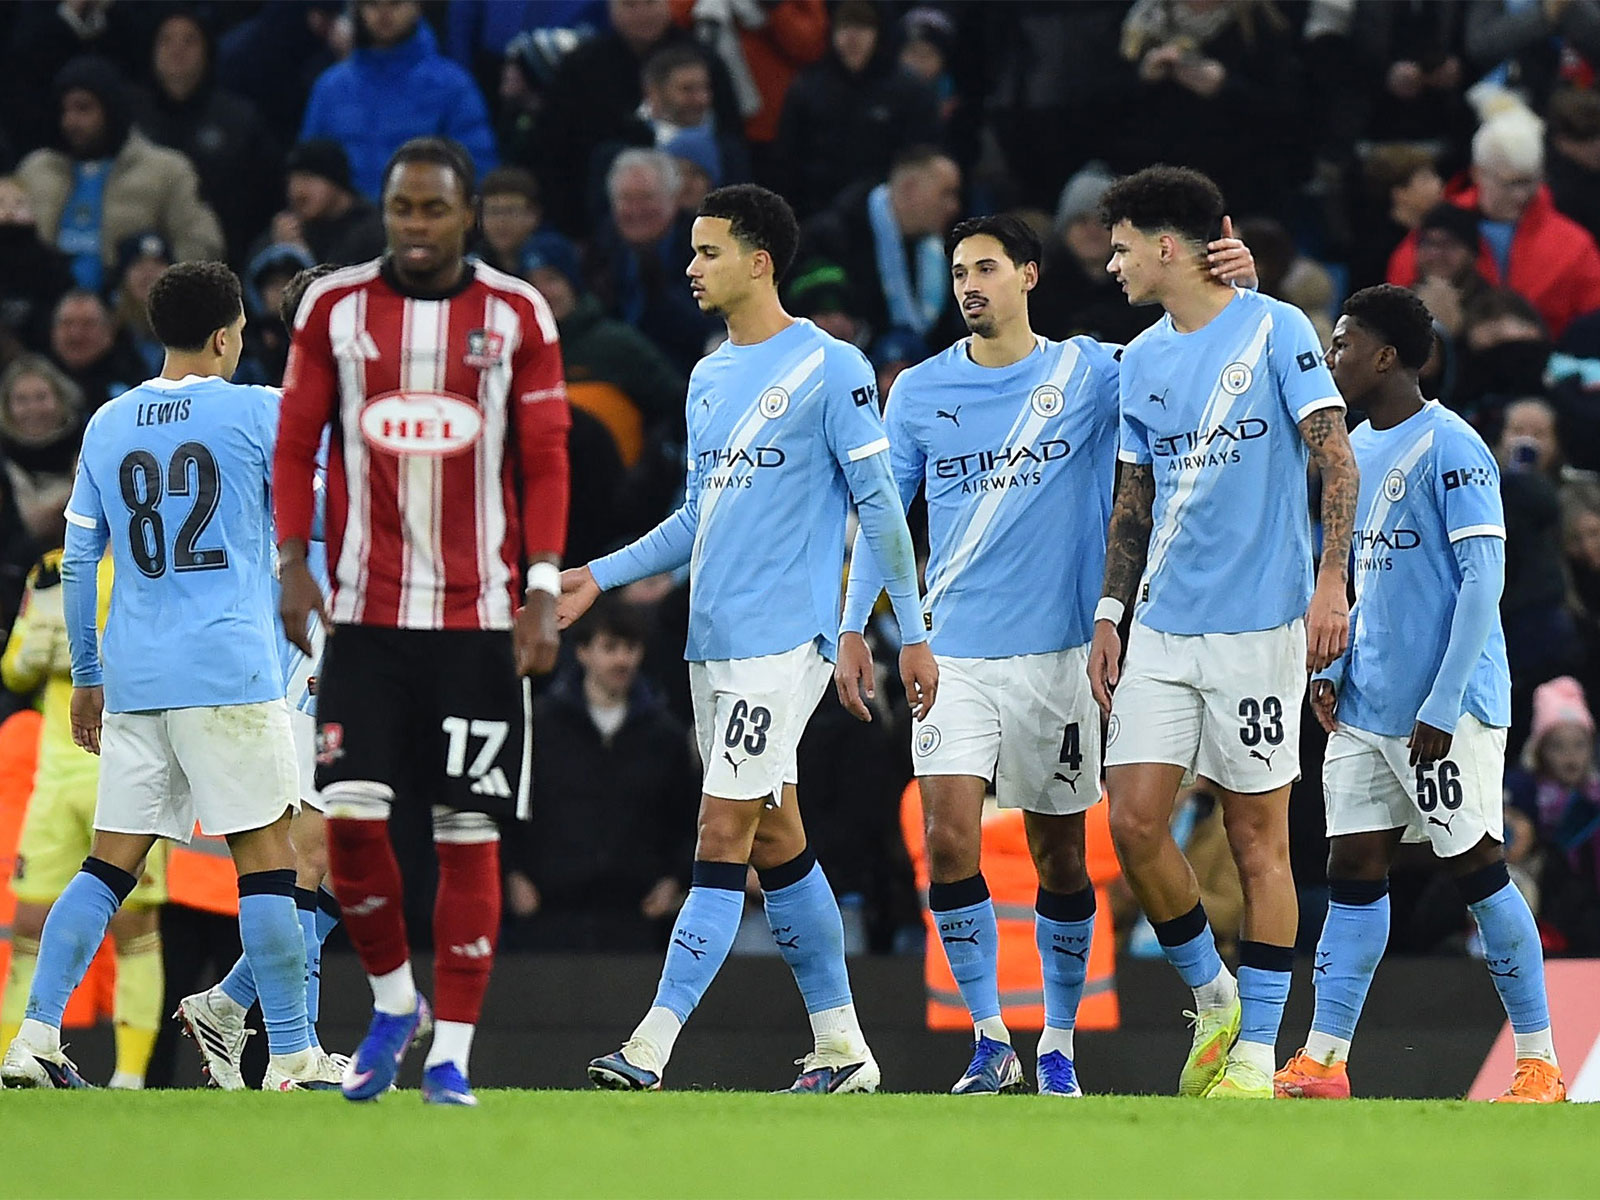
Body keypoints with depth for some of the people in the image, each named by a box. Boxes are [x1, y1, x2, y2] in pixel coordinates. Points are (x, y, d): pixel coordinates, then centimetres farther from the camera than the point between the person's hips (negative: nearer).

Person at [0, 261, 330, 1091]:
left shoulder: (108, 425, 11)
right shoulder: (260, 414, -3)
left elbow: (77, 563, 14)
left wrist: (85, 676, 21)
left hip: (133, 677, 5)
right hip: (229, 672, -5)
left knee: (111, 862, 8)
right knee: (266, 855, 0)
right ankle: (291, 1058, -1)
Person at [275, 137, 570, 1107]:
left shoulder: (518, 316, 1)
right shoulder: (334, 307, 4)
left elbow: (547, 462, 3)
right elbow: (297, 443, 8)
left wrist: (543, 593, -5)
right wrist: (294, 565, -4)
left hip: (481, 613, -1)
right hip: (365, 610, 1)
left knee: (470, 831, -1)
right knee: (351, 816, -9)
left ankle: (451, 1055, 4)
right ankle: (394, 1001, 15)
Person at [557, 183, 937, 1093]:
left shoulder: (831, 369, -7)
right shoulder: (709, 378, 16)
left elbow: (881, 506, -6)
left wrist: (912, 633, -8)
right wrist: (600, 576, 13)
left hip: (784, 637, -8)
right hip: (715, 639, 8)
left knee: (725, 834, -12)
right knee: (775, 840, 10)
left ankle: (651, 1050, -19)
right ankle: (843, 1049, 16)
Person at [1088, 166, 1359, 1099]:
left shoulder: (1276, 330, -5)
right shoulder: (1141, 360, 13)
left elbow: (1336, 461, -9)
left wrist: (1331, 584, -18)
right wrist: (1110, 615, 13)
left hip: (1259, 627, -6)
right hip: (1162, 631, 6)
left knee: (1258, 837, -1)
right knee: (1134, 822, -4)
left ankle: (1257, 1051, 5)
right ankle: (1212, 997, 16)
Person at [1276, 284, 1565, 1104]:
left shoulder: (1449, 448, -12)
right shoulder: (1358, 450, 14)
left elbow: (1482, 579, -16)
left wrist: (1442, 705, -19)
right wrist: (1331, 671, 9)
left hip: (1447, 710, -8)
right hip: (1367, 705, 8)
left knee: (1477, 868, -4)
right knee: (1354, 869, 4)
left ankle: (1539, 1065, 3)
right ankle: (1322, 1061, 4)